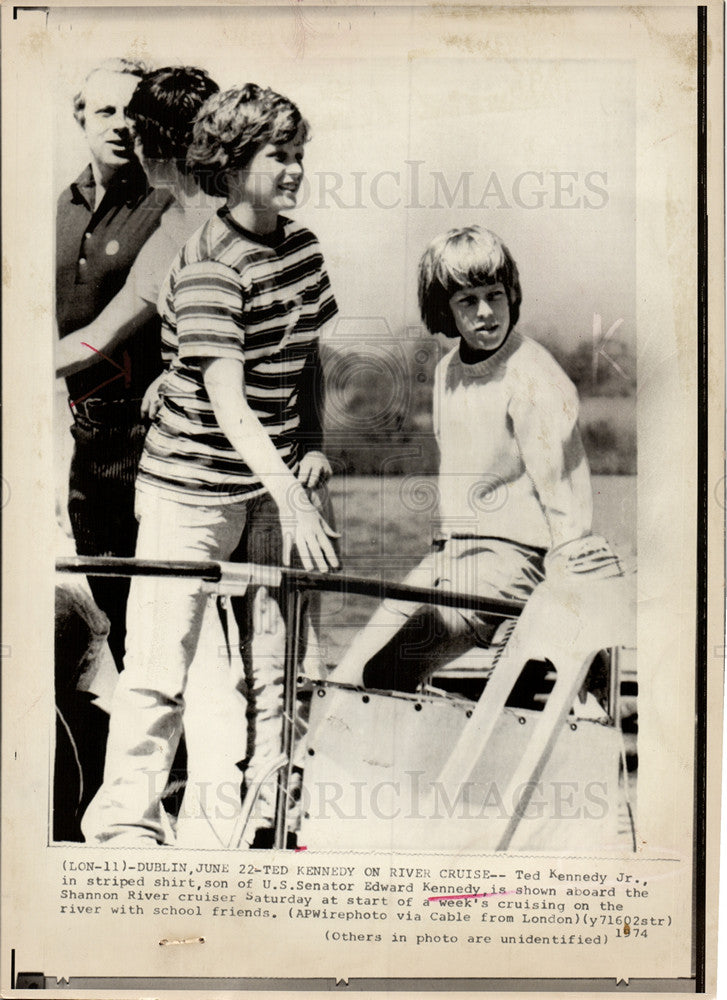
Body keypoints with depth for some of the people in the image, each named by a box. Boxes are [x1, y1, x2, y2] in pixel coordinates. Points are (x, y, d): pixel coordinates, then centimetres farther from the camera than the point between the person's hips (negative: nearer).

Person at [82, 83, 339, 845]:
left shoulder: (303, 248, 5)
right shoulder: (209, 266, -19)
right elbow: (227, 400, -29)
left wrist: (313, 445, 6)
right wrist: (289, 495, -38)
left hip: (274, 477, 7)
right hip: (192, 487, -6)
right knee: (159, 662, -5)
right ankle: (125, 819, 11)